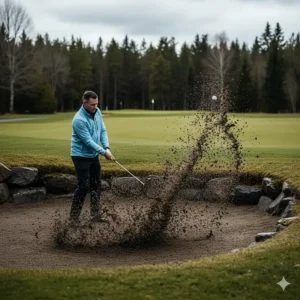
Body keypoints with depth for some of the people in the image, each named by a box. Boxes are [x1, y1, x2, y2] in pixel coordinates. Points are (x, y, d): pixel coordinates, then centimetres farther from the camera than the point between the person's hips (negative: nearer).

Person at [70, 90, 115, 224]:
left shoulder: (97, 112, -1)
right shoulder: (79, 120, -25)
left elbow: (103, 130, 5)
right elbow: (88, 141, -24)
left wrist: (107, 147, -9)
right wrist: (104, 153, -20)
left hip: (93, 155, 8)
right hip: (81, 156, -8)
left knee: (96, 185, 10)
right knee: (84, 186, -8)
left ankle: (95, 214, 19)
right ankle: (74, 216, 2)